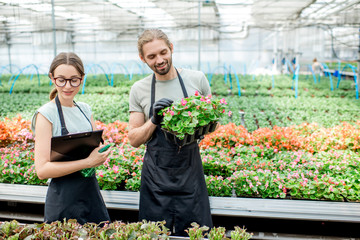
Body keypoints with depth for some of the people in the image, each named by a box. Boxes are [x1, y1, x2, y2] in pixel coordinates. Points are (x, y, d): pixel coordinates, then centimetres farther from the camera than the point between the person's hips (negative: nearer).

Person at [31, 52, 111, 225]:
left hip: (92, 192, 6)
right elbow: (42, 169, -17)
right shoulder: (46, 114, -12)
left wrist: (100, 156, -10)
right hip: (64, 200, -6)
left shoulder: (85, 109, 5)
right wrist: (87, 162, -23)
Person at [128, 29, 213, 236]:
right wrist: (154, 121, -15)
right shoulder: (139, 89, 1)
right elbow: (134, 140, 3)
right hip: (156, 178, 1)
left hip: (191, 174, 0)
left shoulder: (197, 79, -1)